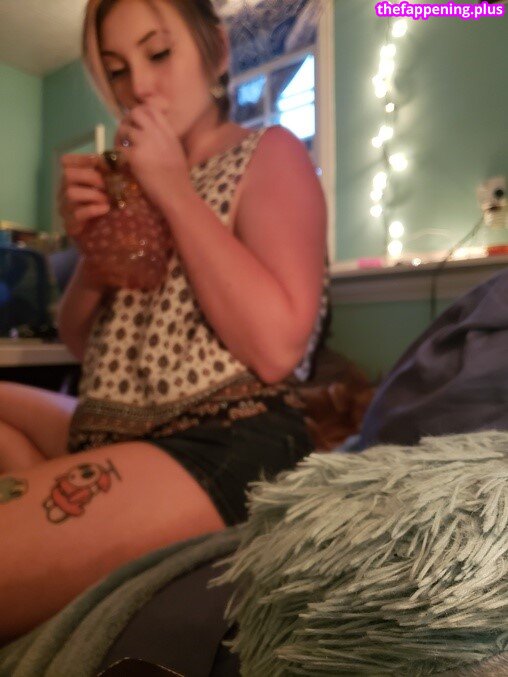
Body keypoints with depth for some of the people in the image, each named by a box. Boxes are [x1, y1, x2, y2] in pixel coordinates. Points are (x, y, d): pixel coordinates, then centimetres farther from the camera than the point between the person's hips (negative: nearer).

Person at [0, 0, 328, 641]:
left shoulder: (269, 153, -1)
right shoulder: (133, 179, 16)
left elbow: (277, 346, -19)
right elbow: (80, 342, 16)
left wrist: (175, 191, -12)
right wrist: (92, 238, -2)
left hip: (226, 444, -8)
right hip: (106, 431, 8)